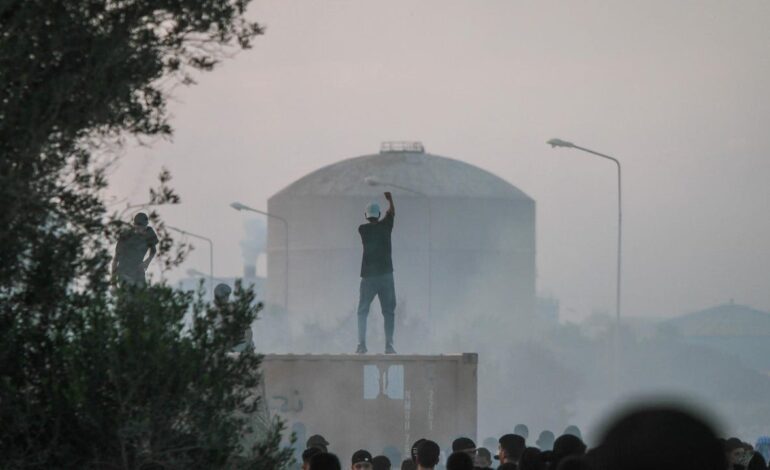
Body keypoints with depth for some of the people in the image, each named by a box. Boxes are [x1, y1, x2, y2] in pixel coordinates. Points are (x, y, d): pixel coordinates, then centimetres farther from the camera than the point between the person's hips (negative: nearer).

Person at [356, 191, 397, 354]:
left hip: (368, 276, 0)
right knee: (388, 311, 4)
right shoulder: (385, 226, -1)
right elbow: (391, 212, 19)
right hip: (386, 274, 0)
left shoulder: (363, 229, -1)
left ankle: (361, 344, -5)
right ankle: (389, 345, -4)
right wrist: (389, 198, 38)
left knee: (362, 311, 7)